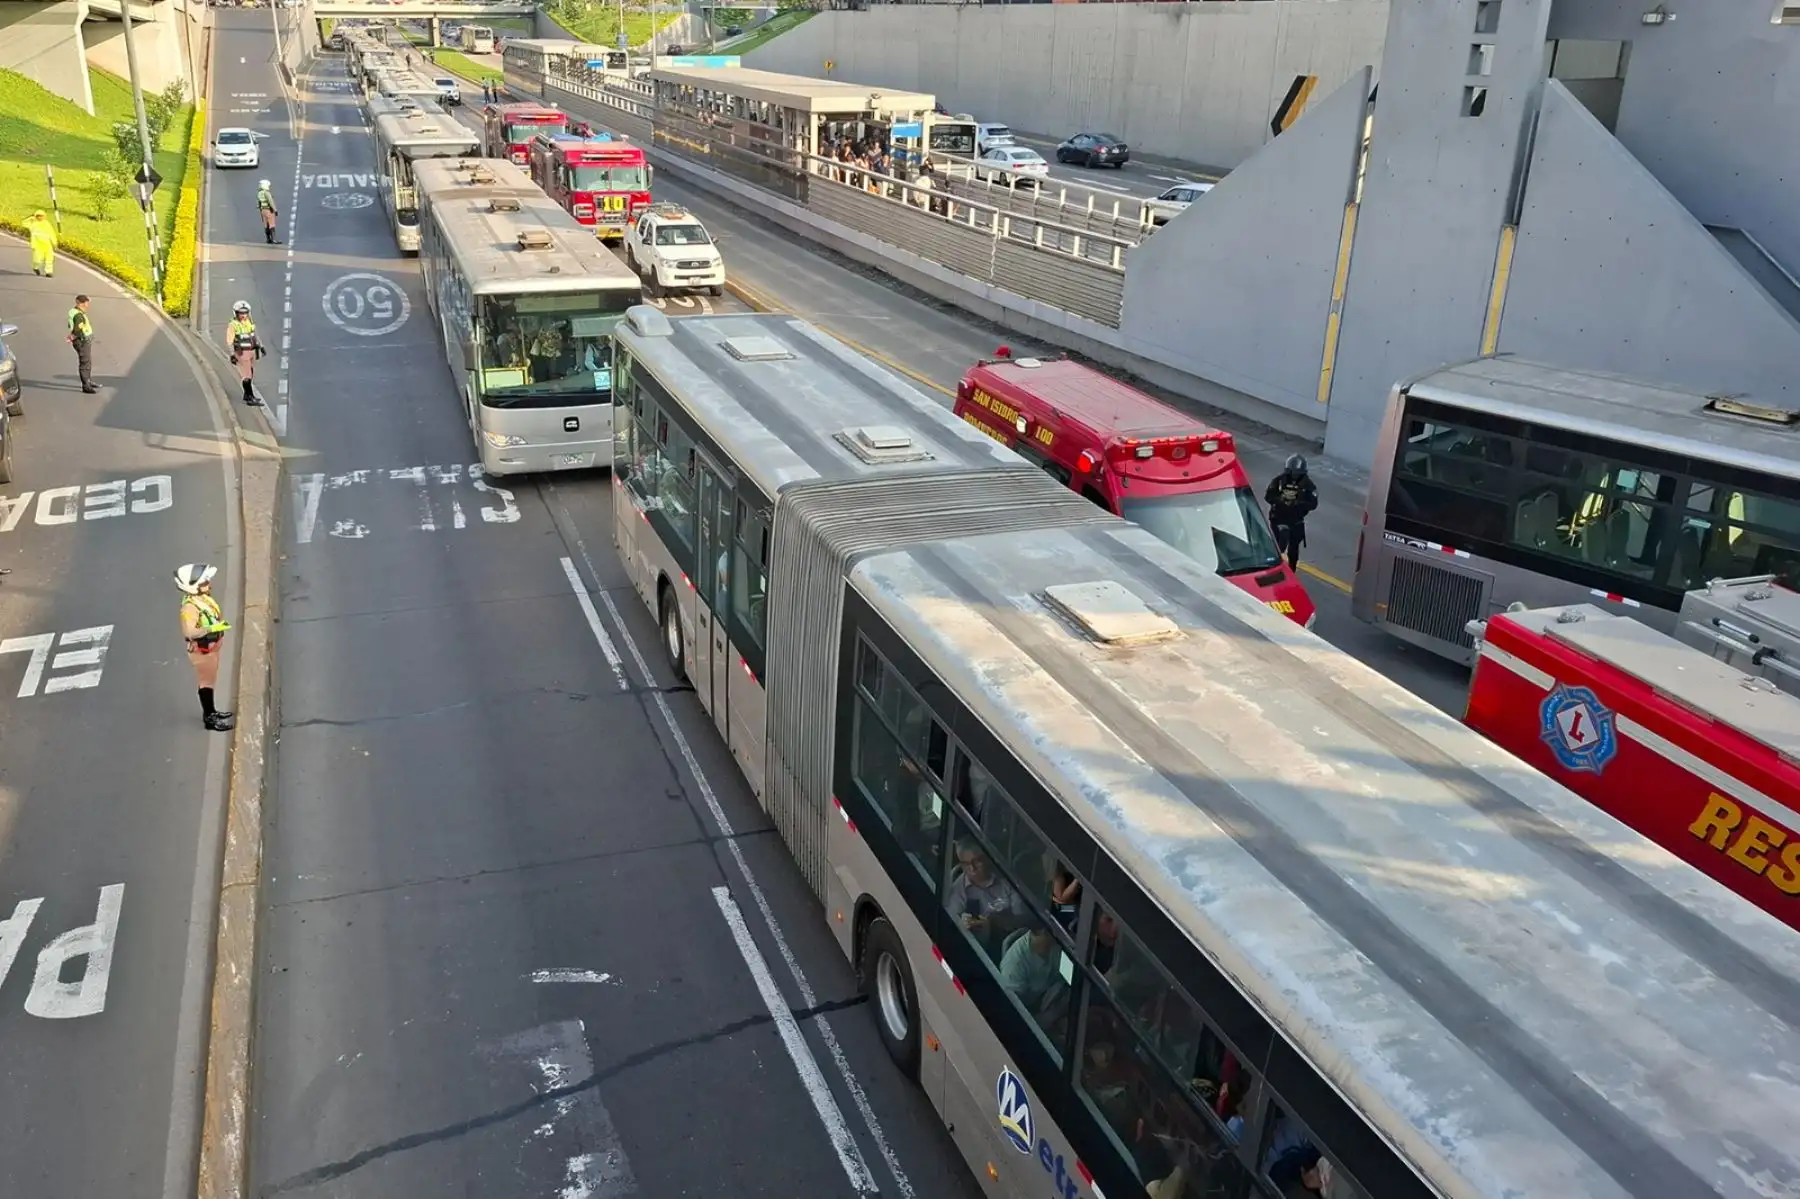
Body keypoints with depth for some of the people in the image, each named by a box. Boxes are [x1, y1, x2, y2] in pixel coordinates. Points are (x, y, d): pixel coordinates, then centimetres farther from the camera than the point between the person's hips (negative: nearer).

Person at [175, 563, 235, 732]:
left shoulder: (203, 597, -1)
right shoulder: (190, 606, -29)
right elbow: (189, 632, -36)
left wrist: (221, 620, 0)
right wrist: (212, 628, -38)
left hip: (212, 647, 9)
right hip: (201, 651, -9)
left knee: (211, 680, 21)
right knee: (206, 682, 3)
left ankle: (211, 711, 37)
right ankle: (209, 718, 15)